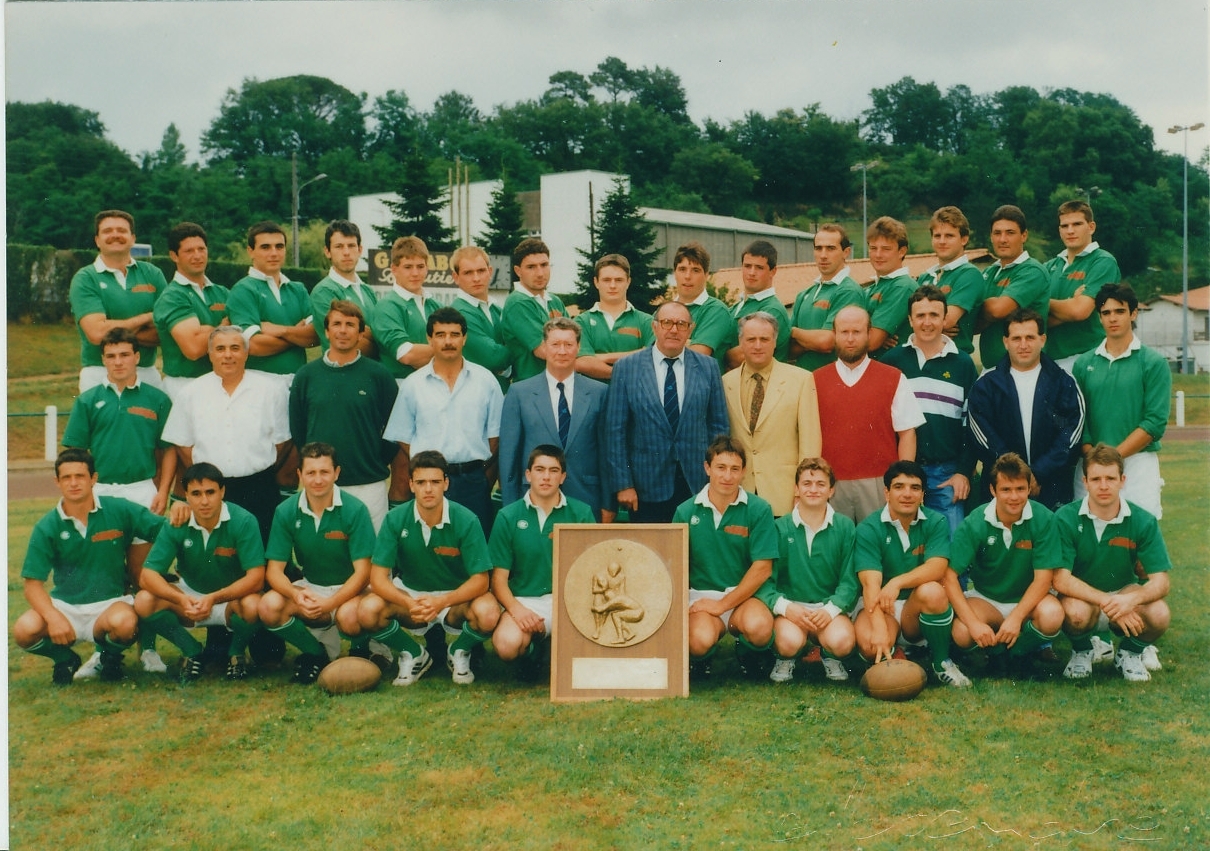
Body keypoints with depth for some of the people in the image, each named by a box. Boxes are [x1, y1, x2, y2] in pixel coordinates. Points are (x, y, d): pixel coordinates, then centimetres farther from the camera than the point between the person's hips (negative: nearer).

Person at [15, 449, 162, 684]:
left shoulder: (120, 510, -5)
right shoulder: (47, 527, -4)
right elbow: (33, 583, -7)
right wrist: (53, 617, -25)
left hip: (109, 602, -1)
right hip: (64, 604, 1)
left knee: (124, 622, -35)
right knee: (25, 631, -27)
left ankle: (110, 656, 4)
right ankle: (64, 659, 9)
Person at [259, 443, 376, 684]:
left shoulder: (355, 510, -15)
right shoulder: (286, 512, -6)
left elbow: (362, 571, -16)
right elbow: (274, 569, -7)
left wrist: (329, 603, -31)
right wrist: (296, 594, -29)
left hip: (348, 589, -3)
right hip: (309, 587, 4)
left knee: (348, 616, -37)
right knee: (268, 607, -25)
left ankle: (361, 647, 1)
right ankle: (318, 652, 1)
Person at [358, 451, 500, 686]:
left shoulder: (466, 521, -17)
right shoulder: (396, 519, -13)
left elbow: (480, 580, -18)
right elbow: (378, 577, -15)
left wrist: (442, 602, -36)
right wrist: (409, 604, -35)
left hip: (456, 597, -1)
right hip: (409, 594, 1)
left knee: (488, 613, -33)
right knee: (368, 611, -28)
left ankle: (459, 653, 3)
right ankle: (413, 655, 3)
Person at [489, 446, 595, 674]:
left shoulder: (581, 513, 4)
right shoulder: (508, 516, 3)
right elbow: (499, 577, 1)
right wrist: (515, 608, -19)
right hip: (523, 600, -1)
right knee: (507, 644, -33)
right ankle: (533, 647, 7)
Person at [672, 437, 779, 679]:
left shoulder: (758, 510, -3)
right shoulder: (686, 512, 2)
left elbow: (762, 568, -7)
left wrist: (722, 604, -12)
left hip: (744, 595, 0)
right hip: (701, 595, 0)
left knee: (759, 627, -34)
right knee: (700, 640, -33)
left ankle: (747, 656, 5)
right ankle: (700, 659, 8)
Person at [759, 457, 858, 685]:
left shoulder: (845, 527, 3)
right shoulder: (780, 528, 0)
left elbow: (850, 580, -1)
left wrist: (830, 609, -18)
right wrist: (785, 607, -22)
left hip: (830, 608, 1)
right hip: (790, 607, -1)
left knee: (842, 641, -31)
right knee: (790, 641, -33)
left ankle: (830, 657, 8)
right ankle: (786, 658, 7)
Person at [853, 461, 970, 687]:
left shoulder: (936, 523, -3)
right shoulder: (869, 529, -9)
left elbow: (937, 567, -20)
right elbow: (870, 583, -21)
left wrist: (897, 582, -38)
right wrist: (879, 628, -38)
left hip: (919, 608, 2)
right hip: (880, 605, -1)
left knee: (931, 591, -33)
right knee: (869, 642, -34)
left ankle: (941, 662, -9)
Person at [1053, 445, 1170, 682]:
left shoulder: (1143, 521, -11)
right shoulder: (1066, 519, -16)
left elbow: (1160, 582, -16)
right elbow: (1061, 580, -22)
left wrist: (1131, 599, -38)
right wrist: (1107, 603, -34)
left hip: (1126, 593, 2)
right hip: (1081, 596, -1)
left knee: (1159, 615, -29)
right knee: (1075, 612, -36)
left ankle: (1129, 653, 6)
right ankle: (1082, 652, 2)